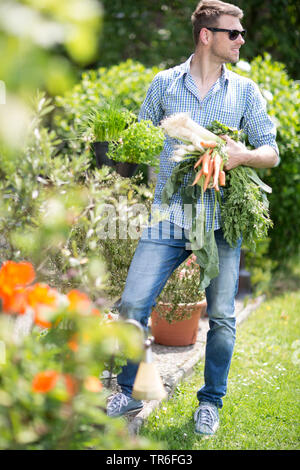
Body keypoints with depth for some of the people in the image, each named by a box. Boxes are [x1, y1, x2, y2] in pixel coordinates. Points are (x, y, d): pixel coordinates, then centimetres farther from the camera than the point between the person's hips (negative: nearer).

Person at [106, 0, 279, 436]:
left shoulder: (245, 90, 9)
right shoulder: (164, 83, 8)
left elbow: (272, 152, 6)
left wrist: (243, 155, -15)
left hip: (222, 220, 1)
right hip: (169, 216, 0)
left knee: (222, 317, 2)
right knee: (133, 305, -6)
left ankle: (210, 402, 24)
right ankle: (129, 393, 17)